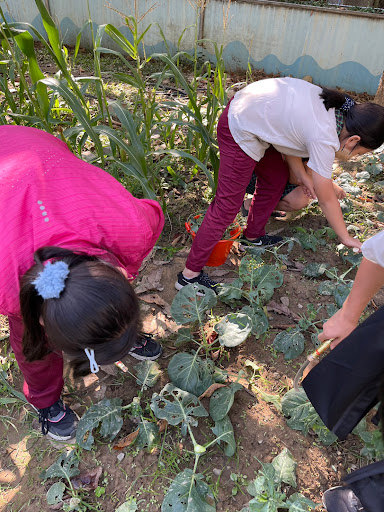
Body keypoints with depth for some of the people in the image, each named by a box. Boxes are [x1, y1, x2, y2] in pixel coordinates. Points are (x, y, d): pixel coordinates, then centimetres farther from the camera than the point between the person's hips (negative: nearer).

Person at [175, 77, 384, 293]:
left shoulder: (338, 106, 2)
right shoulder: (324, 139, -22)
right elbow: (326, 199, -12)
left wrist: (301, 174, 6)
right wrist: (346, 238, 1)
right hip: (240, 132, -10)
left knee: (276, 179, 18)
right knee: (228, 204, -8)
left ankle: (253, 235, 36)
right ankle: (190, 274, -1)